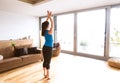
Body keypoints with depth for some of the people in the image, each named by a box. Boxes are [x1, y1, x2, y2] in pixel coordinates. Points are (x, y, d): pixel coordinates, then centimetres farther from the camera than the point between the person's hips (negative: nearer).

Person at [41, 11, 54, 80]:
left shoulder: (44, 31, 3)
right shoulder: (50, 32, -18)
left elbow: (46, 23, 15)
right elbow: (52, 24, -11)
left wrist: (48, 17, 14)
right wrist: (50, 17, -4)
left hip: (44, 48, 8)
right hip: (49, 49, -8)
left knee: (45, 61, 17)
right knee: (48, 62, 3)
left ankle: (45, 74, 31)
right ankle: (48, 76, 17)